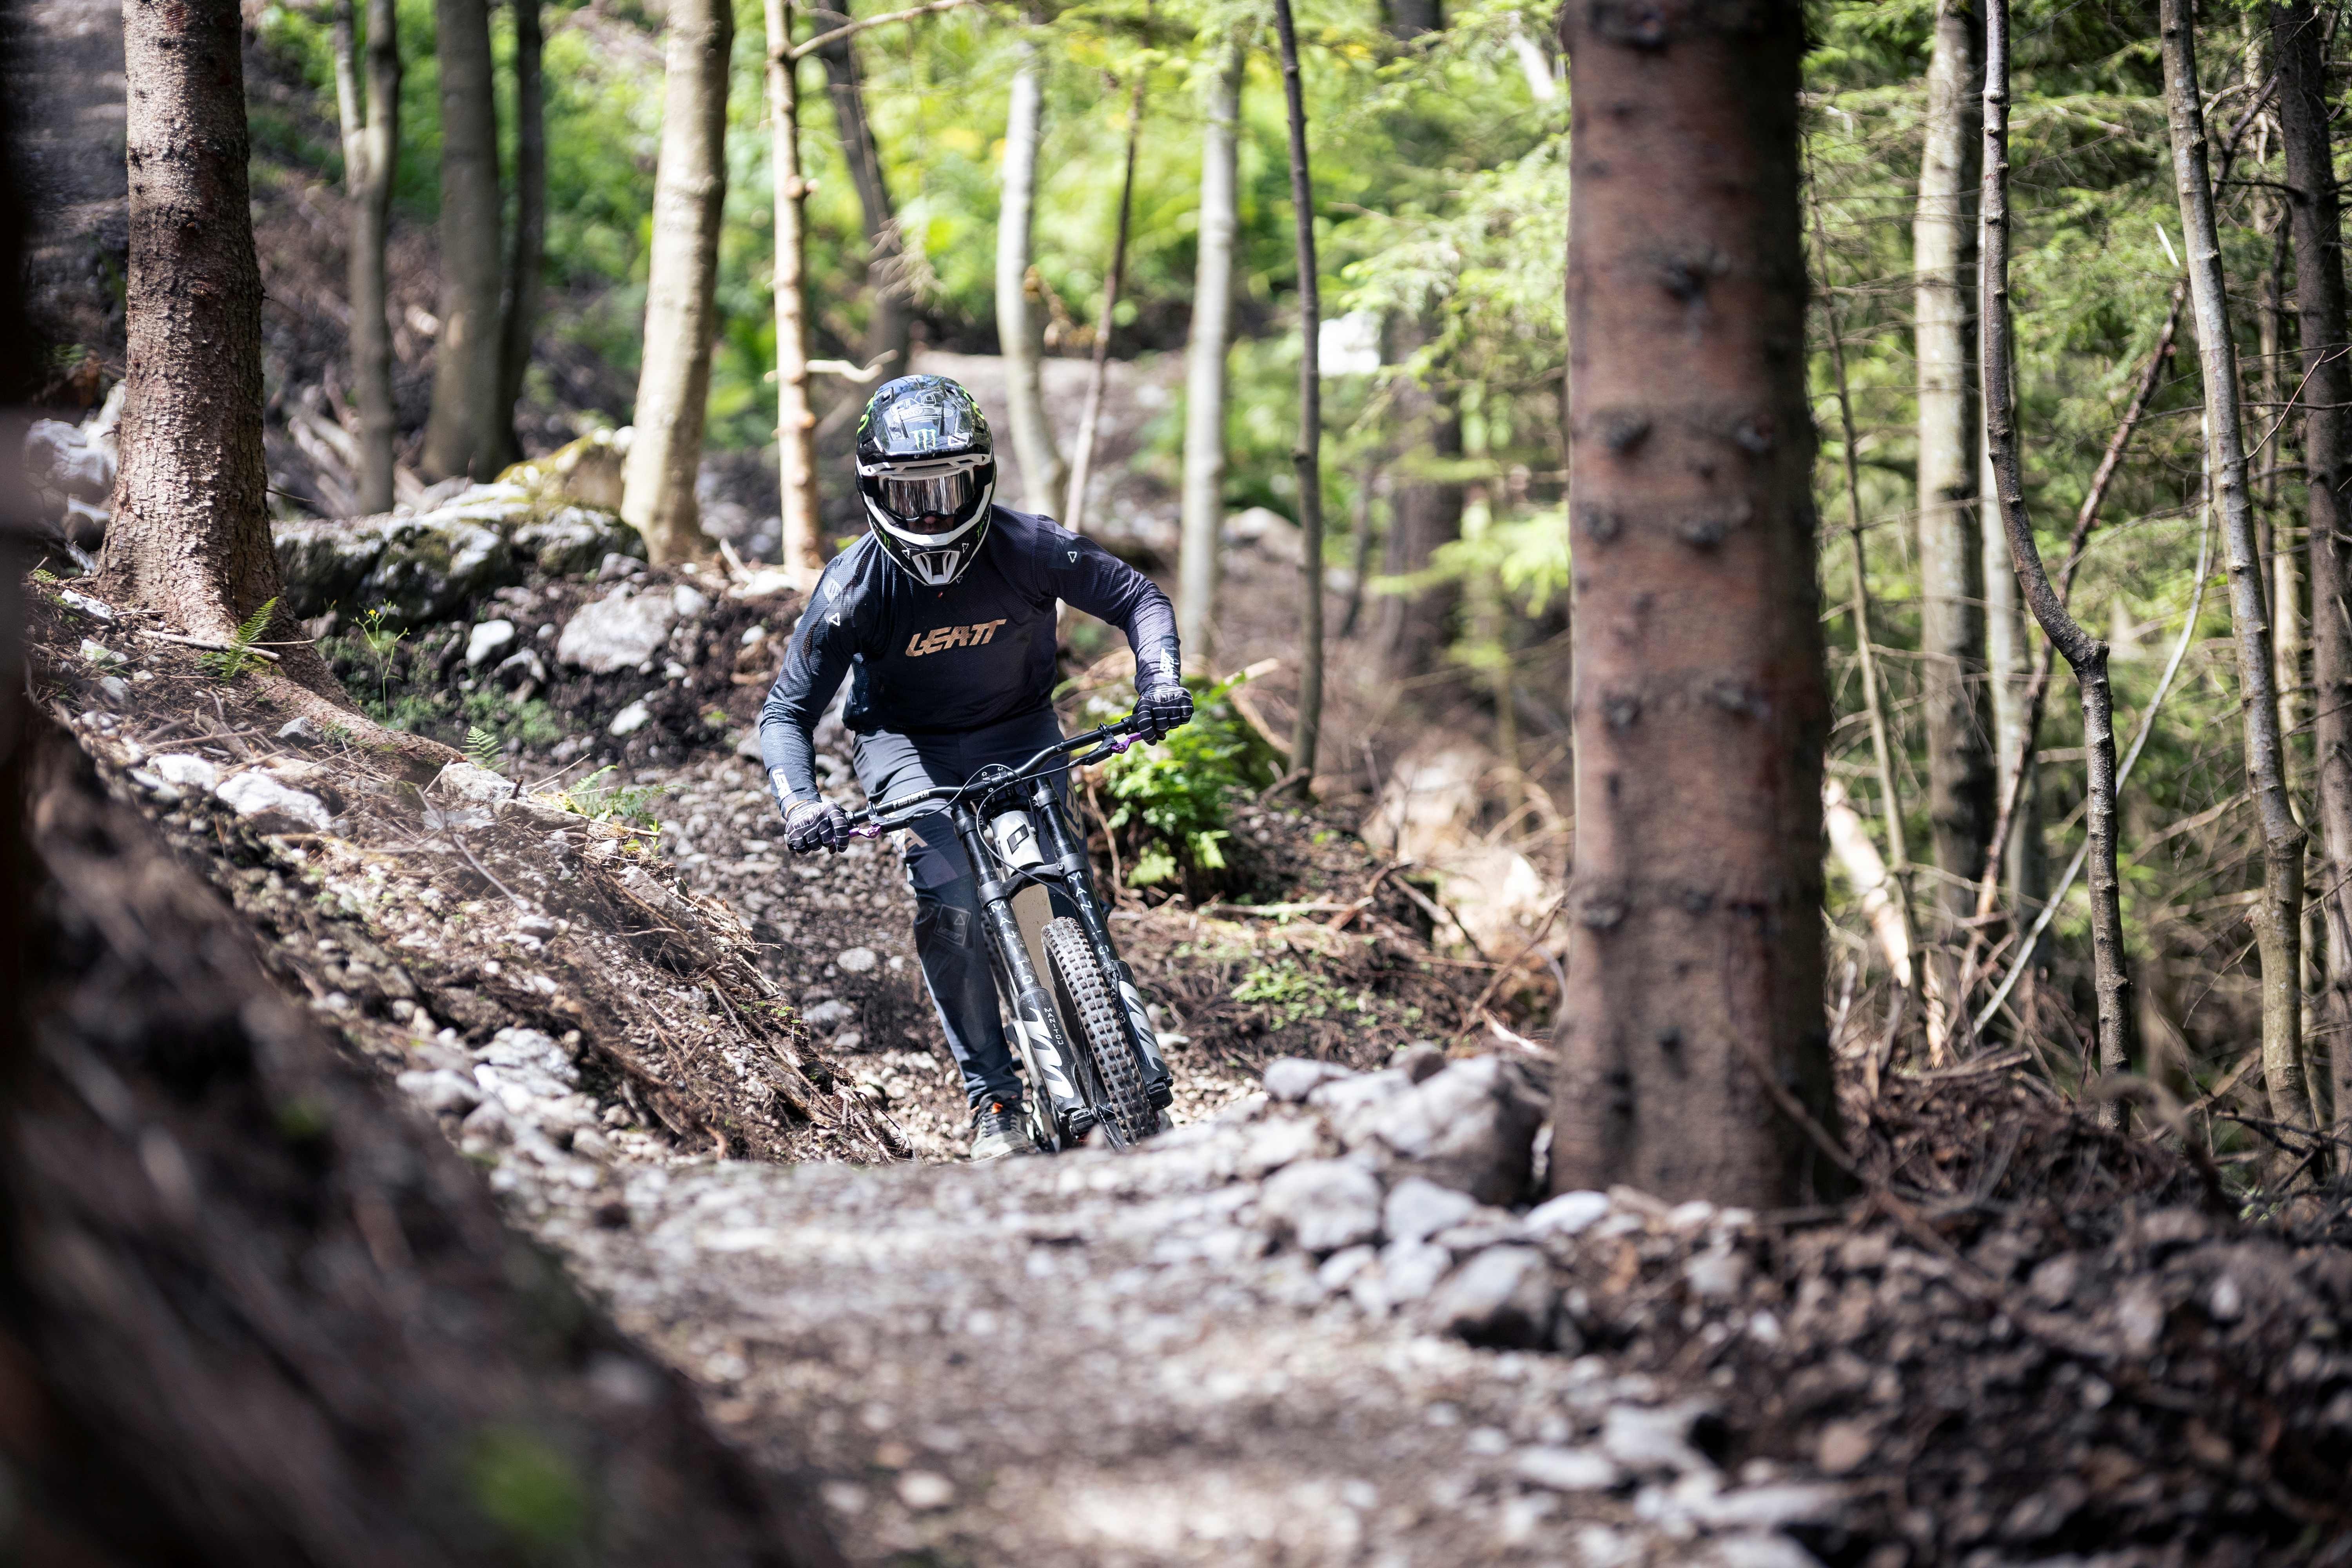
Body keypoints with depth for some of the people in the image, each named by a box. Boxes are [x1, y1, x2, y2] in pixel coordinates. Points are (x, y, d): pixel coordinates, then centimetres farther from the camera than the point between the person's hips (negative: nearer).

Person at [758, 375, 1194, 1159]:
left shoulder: (1028, 548, -21)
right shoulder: (855, 586, -22)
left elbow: (1137, 596, -11)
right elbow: (787, 711, -17)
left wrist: (1161, 678, -30)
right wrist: (800, 804, -35)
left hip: (1020, 733, 1)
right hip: (910, 747, -1)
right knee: (949, 905, -24)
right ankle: (995, 1101, -16)